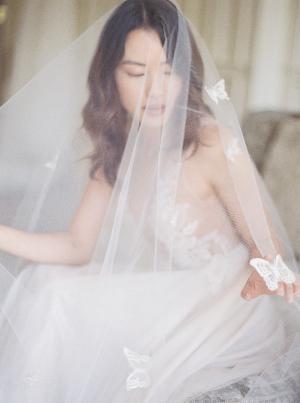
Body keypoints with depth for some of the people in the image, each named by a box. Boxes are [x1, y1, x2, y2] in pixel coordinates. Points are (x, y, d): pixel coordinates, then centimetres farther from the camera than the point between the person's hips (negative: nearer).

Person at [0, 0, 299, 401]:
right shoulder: (114, 150, 0)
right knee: (49, 287, -4)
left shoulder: (215, 143, -20)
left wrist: (265, 275, -36)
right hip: (176, 307, 6)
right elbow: (77, 246, -1)